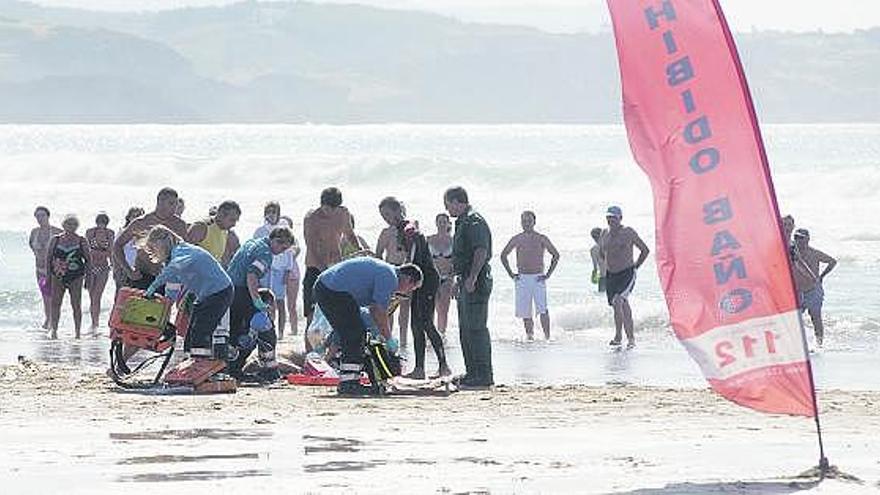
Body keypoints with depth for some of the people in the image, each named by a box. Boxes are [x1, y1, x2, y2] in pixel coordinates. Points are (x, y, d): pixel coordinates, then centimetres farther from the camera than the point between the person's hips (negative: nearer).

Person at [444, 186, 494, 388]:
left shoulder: (474, 222, -13)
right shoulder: (463, 222, 19)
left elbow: (481, 252, -22)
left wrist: (472, 278, -26)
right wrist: (459, 279, 26)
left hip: (476, 282, -11)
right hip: (466, 282, 11)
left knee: (476, 328, -11)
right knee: (465, 329, 13)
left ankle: (483, 375, -10)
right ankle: (472, 373, 19)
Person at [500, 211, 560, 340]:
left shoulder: (541, 239, 2)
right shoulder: (516, 239, 6)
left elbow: (556, 255, 6)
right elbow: (503, 255, 16)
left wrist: (548, 274, -1)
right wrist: (511, 274, 8)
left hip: (538, 278, -2)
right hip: (522, 279, 2)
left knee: (543, 310, -16)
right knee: (525, 311, 1)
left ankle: (547, 336, -13)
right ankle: (529, 333, 17)